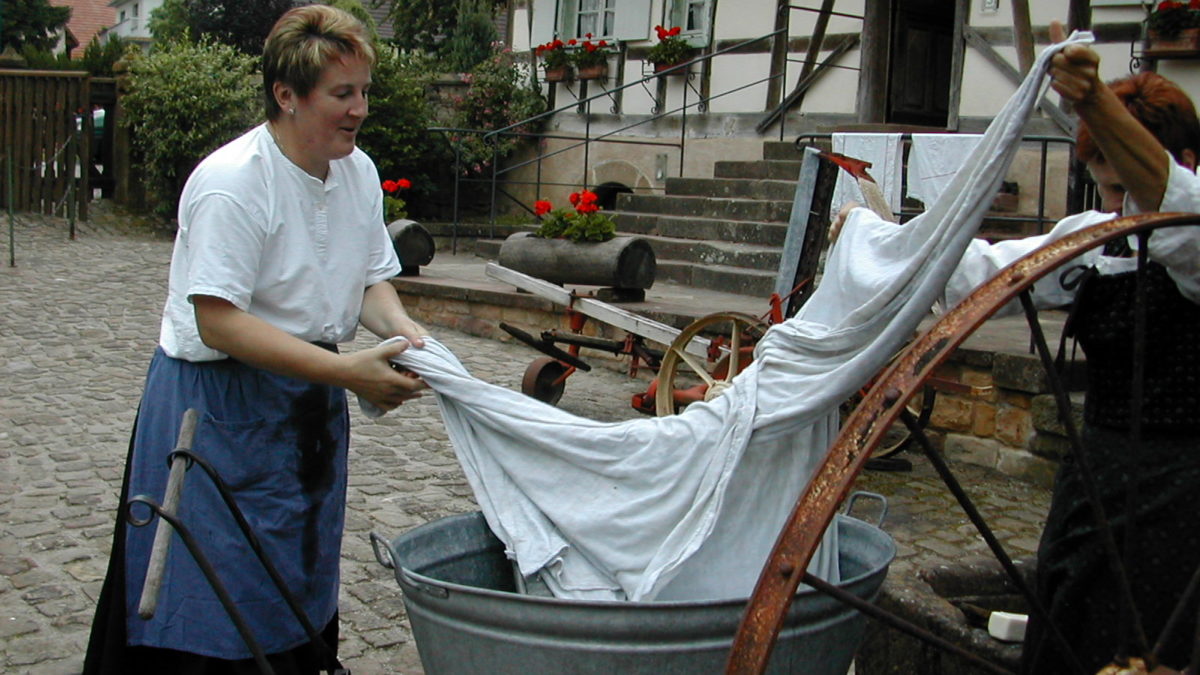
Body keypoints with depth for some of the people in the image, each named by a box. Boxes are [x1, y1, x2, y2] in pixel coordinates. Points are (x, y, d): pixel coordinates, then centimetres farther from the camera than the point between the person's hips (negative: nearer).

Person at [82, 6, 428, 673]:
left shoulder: (359, 171, 2)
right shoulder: (231, 182, -22)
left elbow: (372, 281, 9)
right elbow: (219, 322, -27)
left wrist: (406, 332, -14)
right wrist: (347, 371, -31)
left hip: (310, 403, 7)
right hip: (218, 406, -7)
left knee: (300, 579, 18)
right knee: (221, 603, 0)